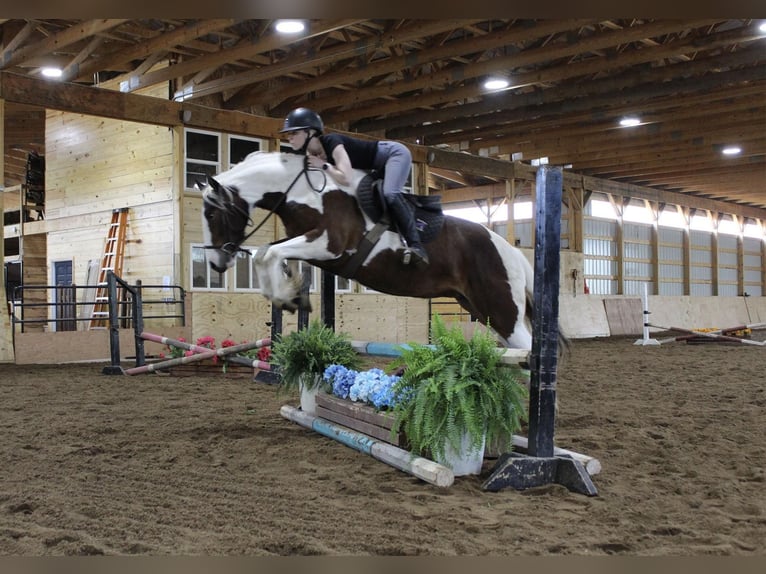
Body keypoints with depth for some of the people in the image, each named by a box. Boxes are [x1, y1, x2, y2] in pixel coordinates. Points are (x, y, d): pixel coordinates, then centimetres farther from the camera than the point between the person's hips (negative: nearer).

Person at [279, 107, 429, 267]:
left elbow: (346, 178, -40)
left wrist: (323, 165, -28)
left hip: (395, 153, -10)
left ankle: (416, 245, -28)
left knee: (390, 194, -30)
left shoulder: (332, 142, -31)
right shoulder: (313, 152, -5)